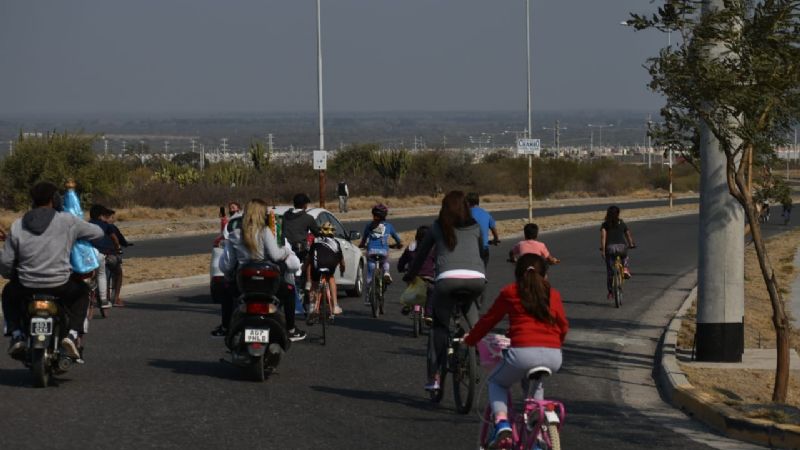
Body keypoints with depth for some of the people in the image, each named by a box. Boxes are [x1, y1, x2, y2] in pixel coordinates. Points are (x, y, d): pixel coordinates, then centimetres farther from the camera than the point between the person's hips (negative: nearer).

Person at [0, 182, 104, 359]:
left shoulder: (17, 226, 2)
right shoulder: (68, 221, -3)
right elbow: (97, 232, 9)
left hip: (27, 287, 1)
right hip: (60, 286, -1)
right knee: (82, 291, 30)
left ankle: (16, 335, 14)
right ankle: (72, 334, 10)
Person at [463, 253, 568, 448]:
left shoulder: (510, 293, 11)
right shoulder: (553, 295, 17)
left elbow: (488, 320, 19)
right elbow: (563, 326, 21)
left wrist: (469, 339, 36)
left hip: (523, 352, -3)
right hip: (554, 358, 3)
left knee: (496, 382, 26)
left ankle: (501, 423, 1)